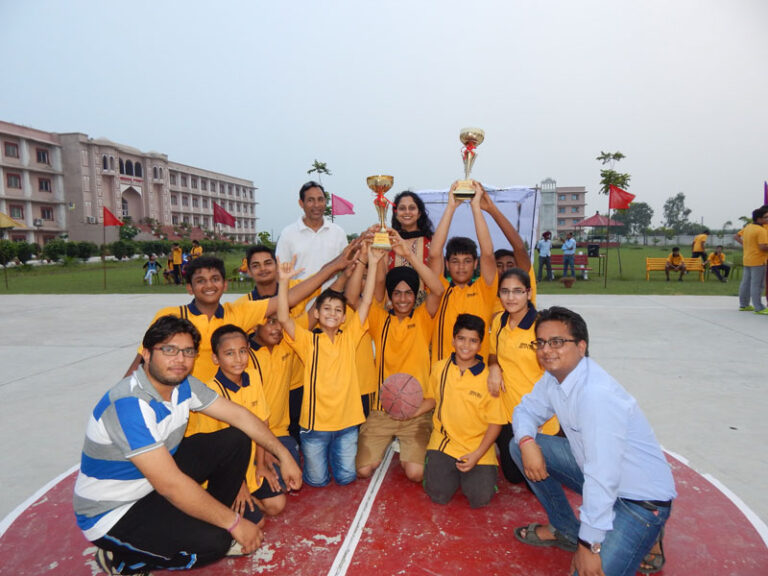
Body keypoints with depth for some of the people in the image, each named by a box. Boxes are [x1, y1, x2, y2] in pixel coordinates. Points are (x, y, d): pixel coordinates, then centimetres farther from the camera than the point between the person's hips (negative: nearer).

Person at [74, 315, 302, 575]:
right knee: (213, 540, -24)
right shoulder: (129, 404, -32)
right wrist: (234, 523, -26)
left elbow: (238, 415, 2)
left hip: (159, 475, 8)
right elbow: (170, 485, -33)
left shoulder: (184, 385, -6)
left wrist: (283, 455, -4)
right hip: (112, 513, -8)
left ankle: (204, 525, 11)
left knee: (236, 440, -3)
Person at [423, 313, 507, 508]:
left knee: (480, 498, -14)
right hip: (444, 441, 2)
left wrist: (477, 454, -14)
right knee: (439, 494, -12)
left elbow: (495, 422, -6)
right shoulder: (439, 368, 0)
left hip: (478, 446, -1)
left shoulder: (489, 378, -10)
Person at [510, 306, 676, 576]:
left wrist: (589, 545, -25)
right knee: (519, 445, 0)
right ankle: (565, 530, 16)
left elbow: (602, 477, -32)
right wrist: (527, 441, -15)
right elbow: (526, 409, 8)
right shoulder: (553, 378, -4)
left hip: (640, 499, -8)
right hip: (595, 472, 8)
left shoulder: (596, 393, -31)